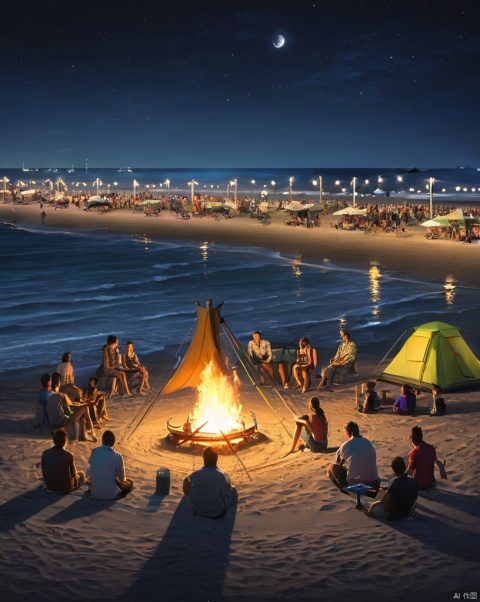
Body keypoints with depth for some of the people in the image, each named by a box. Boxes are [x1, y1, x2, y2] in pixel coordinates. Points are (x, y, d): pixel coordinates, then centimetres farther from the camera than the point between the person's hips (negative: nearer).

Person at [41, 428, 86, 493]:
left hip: (50, 487, 4)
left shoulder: (45, 453, -10)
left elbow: (44, 472, 1)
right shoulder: (69, 455, -18)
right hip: (66, 488, -4)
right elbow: (73, 474, -6)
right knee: (81, 473, 23)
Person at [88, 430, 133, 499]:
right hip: (112, 495, -2)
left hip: (95, 493, 2)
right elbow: (121, 480, -7)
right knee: (129, 482, 27)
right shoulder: (117, 457, -18)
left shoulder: (94, 451, -8)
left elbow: (92, 471, 7)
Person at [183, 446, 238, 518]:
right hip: (218, 514, -2)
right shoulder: (223, 476, -24)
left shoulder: (193, 476, -15)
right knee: (233, 490, 20)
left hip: (198, 512, 2)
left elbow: (191, 498, -1)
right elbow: (228, 499, -15)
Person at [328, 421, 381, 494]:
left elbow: (338, 464, 12)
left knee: (331, 468, 11)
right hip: (373, 484, 5)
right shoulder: (369, 442, 10)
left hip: (354, 483, -5)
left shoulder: (345, 446, -3)